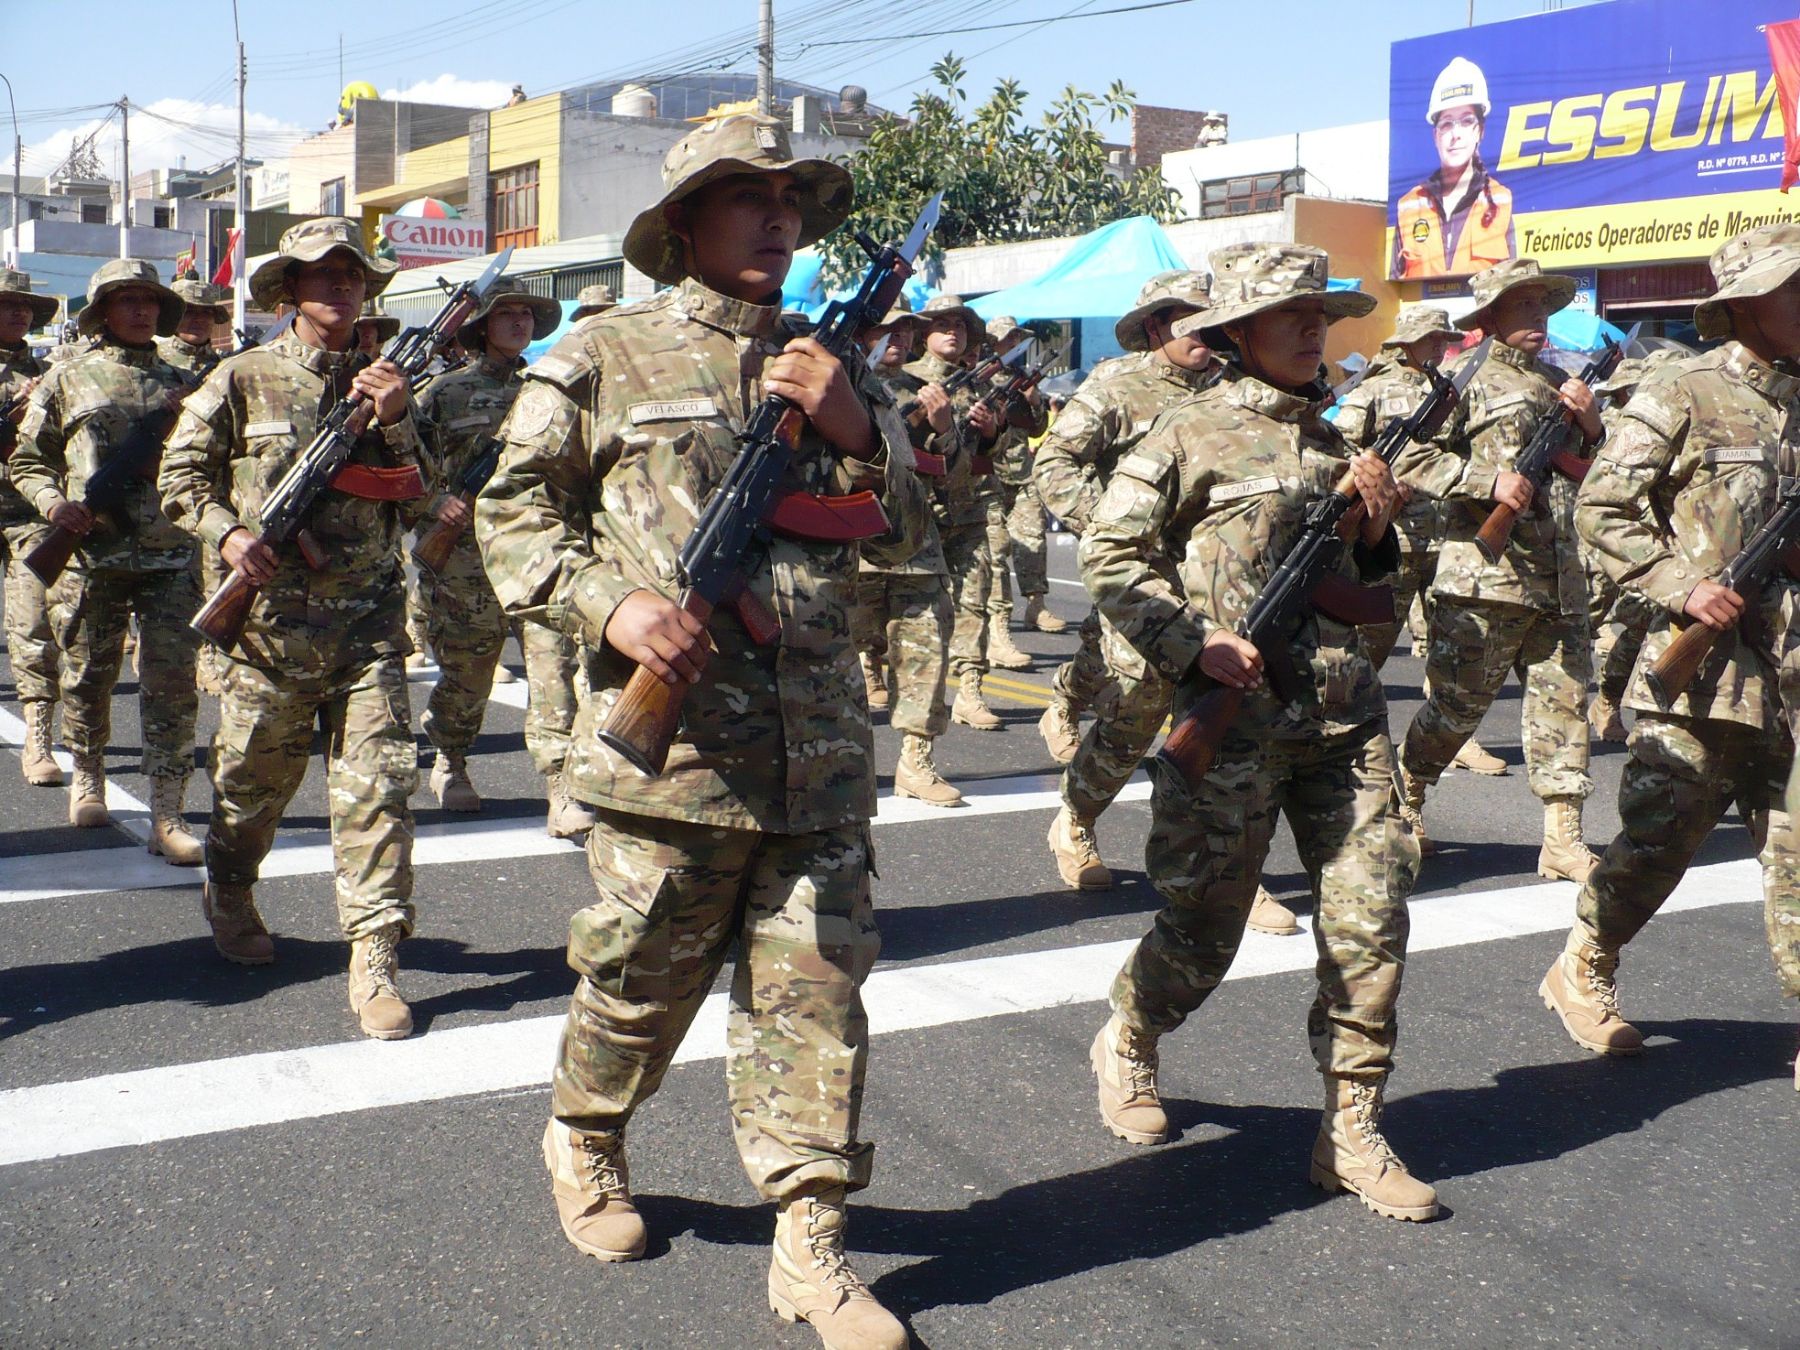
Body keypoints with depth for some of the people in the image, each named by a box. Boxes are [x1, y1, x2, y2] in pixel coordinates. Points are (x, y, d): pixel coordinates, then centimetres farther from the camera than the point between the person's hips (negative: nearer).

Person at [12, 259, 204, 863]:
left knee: (172, 684, -6)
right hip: (92, 555, -1)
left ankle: (167, 816, -5)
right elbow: (27, 460, 9)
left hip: (171, 557, 1)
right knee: (88, 677, 10)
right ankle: (87, 776, 35)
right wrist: (53, 501, -10)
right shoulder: (68, 379, 8)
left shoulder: (179, 383, 14)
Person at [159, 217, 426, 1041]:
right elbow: (180, 475, 7)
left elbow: (416, 501, 6)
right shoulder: (244, 380, 3)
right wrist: (226, 534, -10)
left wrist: (395, 420, -8)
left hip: (367, 623, 1)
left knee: (376, 785, -7)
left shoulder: (383, 384, 10)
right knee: (254, 778, 13)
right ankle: (229, 896, 42)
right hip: (271, 616, -1)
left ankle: (375, 962, -3)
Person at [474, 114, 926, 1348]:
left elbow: (909, 524, 15)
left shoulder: (834, 366, 16)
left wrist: (855, 431, -4)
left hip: (821, 748, 4)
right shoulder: (605, 358, 3)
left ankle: (811, 1245, 13)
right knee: (643, 975, 10)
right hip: (668, 731, -3)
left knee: (813, 988, 4)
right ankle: (584, 1145, 38)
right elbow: (515, 511, 4)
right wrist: (611, 604, -12)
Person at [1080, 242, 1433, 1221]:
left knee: (1371, 923, 0)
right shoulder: (1193, 435, -3)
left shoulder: (1328, 438, 17)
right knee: (1201, 935, 5)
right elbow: (1109, 556, -6)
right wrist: (1193, 646, -14)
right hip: (1235, 718, -6)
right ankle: (1126, 1046, 34)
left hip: (1346, 716, 6)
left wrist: (1376, 527, 5)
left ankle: (1352, 1134, 11)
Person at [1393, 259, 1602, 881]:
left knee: (1564, 698, 2)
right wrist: (1491, 480, -18)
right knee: (1457, 704, 0)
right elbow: (1412, 460, -9)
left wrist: (1590, 425, 4)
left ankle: (1562, 840, 6)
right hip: (1486, 575, -6)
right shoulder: (1467, 382, -1)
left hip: (1560, 579, 6)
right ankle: (1402, 800, 21)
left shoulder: (1563, 385, 20)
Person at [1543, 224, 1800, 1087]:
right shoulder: (1683, 398, -5)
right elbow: (1600, 510, -7)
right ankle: (1581, 975, 25)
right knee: (1657, 843, 3)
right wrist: (1683, 585, -15)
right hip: (1701, 669, -5)